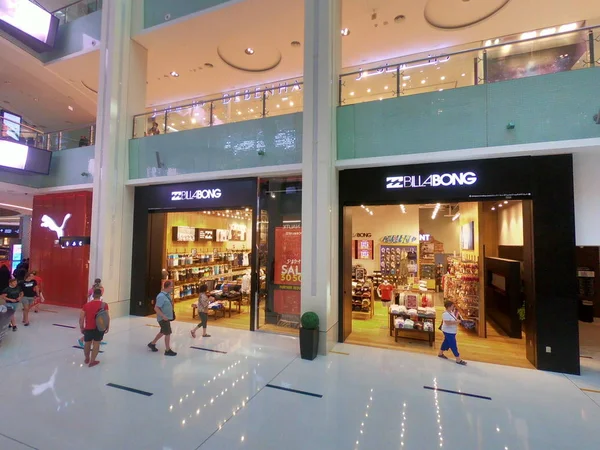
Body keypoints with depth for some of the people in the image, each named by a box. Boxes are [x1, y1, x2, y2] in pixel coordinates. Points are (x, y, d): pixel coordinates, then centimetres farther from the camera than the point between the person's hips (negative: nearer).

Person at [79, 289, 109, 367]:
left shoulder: (86, 305, -2)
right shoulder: (104, 305, -10)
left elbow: (81, 318, -2)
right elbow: (107, 317, -11)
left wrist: (82, 328, 11)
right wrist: (107, 327, 1)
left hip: (88, 328, 3)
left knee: (87, 343, 20)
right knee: (96, 343, 7)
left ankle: (87, 359, 40)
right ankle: (92, 361, 11)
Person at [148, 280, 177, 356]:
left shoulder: (167, 295, 4)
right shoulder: (161, 296, -24)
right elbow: (156, 308, -25)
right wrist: (163, 316, -25)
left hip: (167, 317, 9)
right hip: (163, 318, -9)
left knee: (162, 332, 23)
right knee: (168, 333, 0)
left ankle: (152, 344, 41)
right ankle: (167, 351, 13)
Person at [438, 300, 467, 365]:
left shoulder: (451, 312, 5)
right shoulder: (445, 314, -25)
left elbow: (454, 319, 14)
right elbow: (447, 323, -31)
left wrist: (456, 314, 1)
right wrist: (456, 322, -28)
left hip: (452, 331, 10)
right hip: (448, 332, -10)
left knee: (446, 342, 21)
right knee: (453, 345, -3)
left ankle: (440, 353, 36)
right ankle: (458, 360, 5)